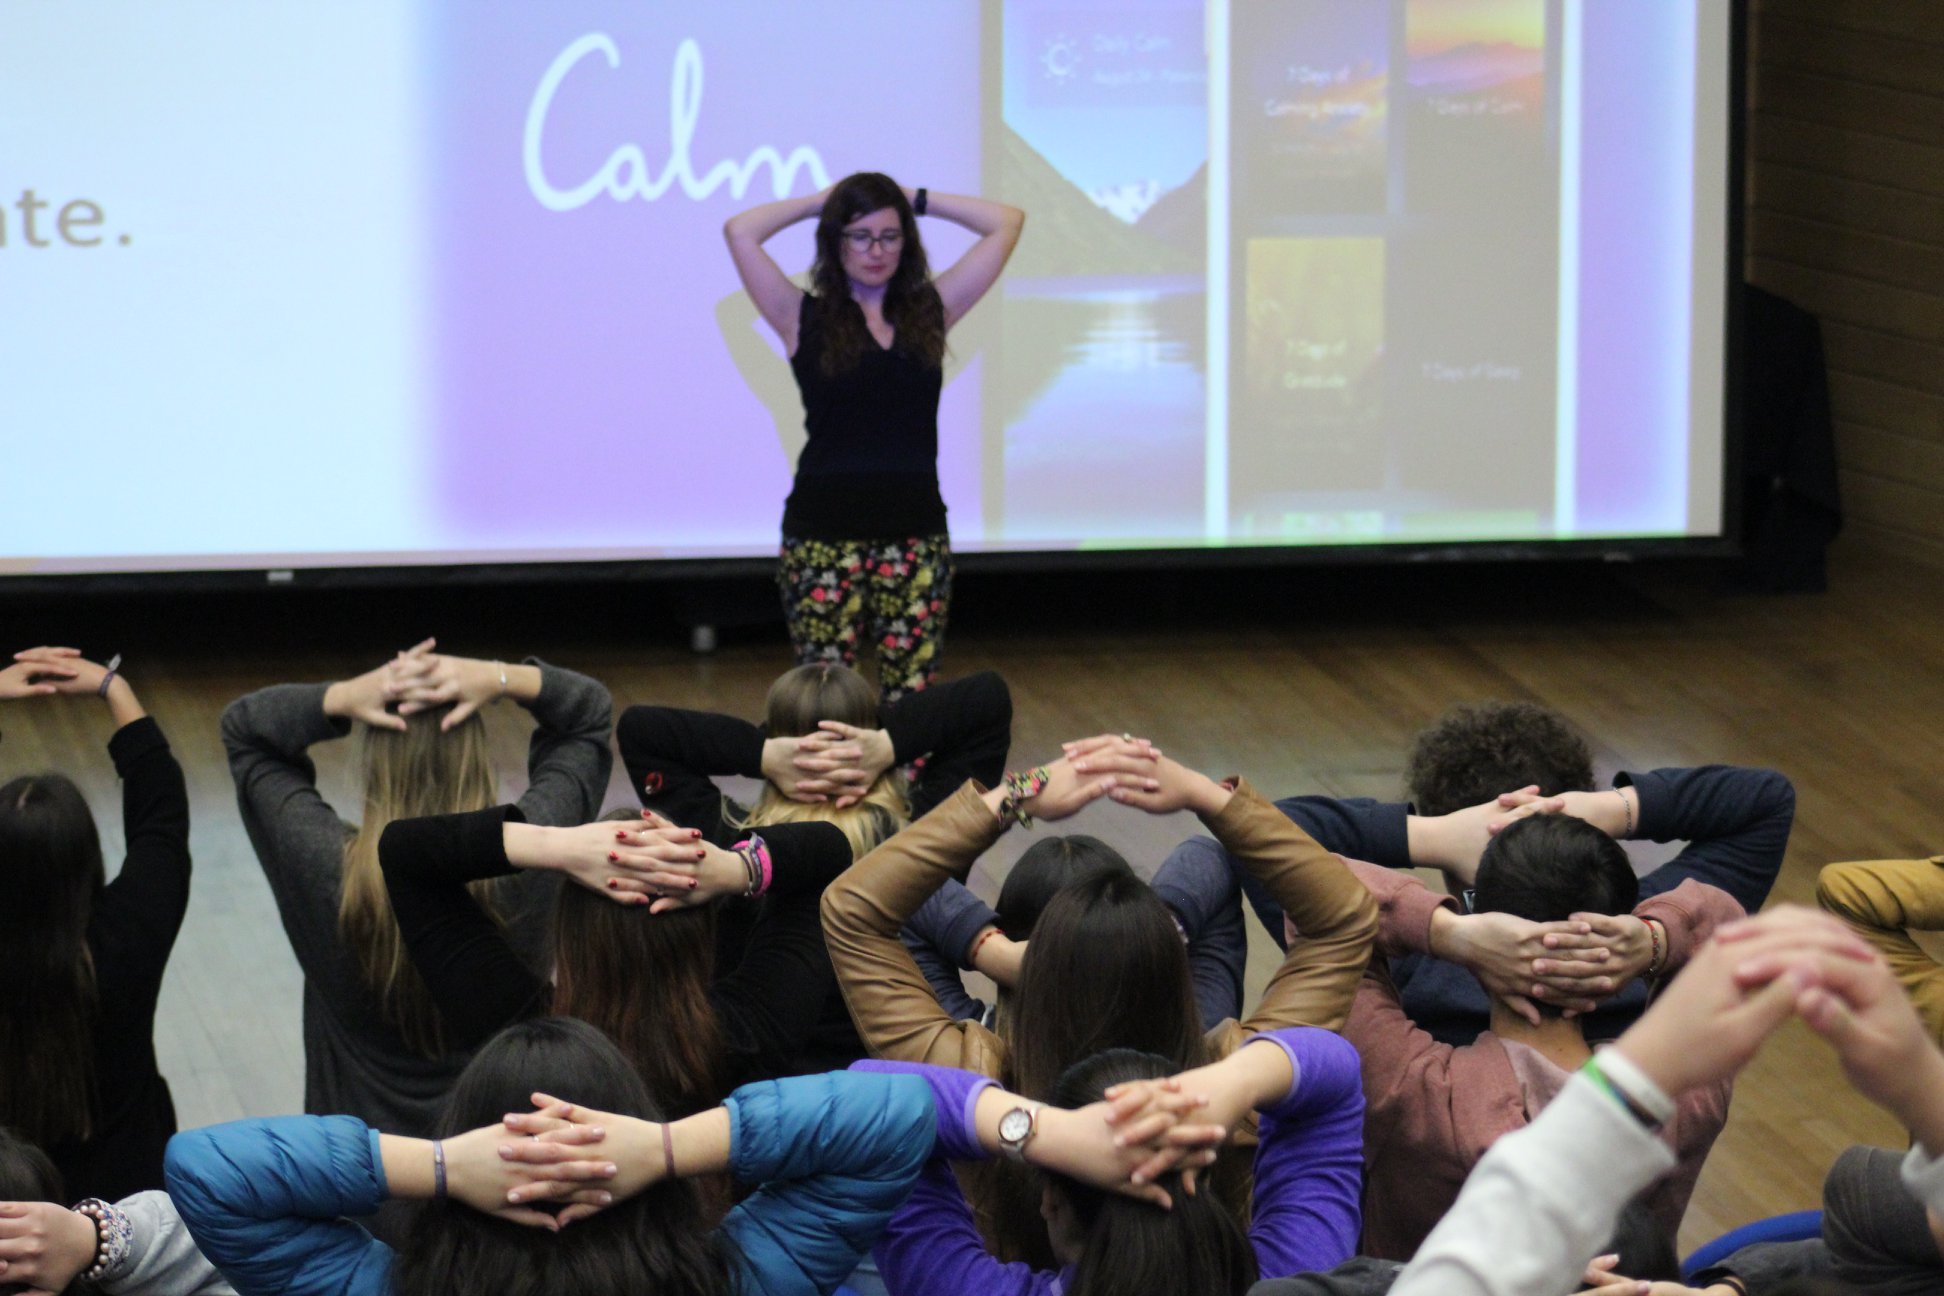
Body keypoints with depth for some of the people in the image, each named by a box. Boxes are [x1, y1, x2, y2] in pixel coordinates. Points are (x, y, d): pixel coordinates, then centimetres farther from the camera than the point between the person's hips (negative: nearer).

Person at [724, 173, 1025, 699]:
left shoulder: (931, 312, 11)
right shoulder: (805, 318, 4)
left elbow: (1006, 223, 12)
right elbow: (739, 232, -6)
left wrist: (917, 201, 13)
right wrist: (821, 202, 7)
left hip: (916, 530, 2)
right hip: (824, 531, -2)